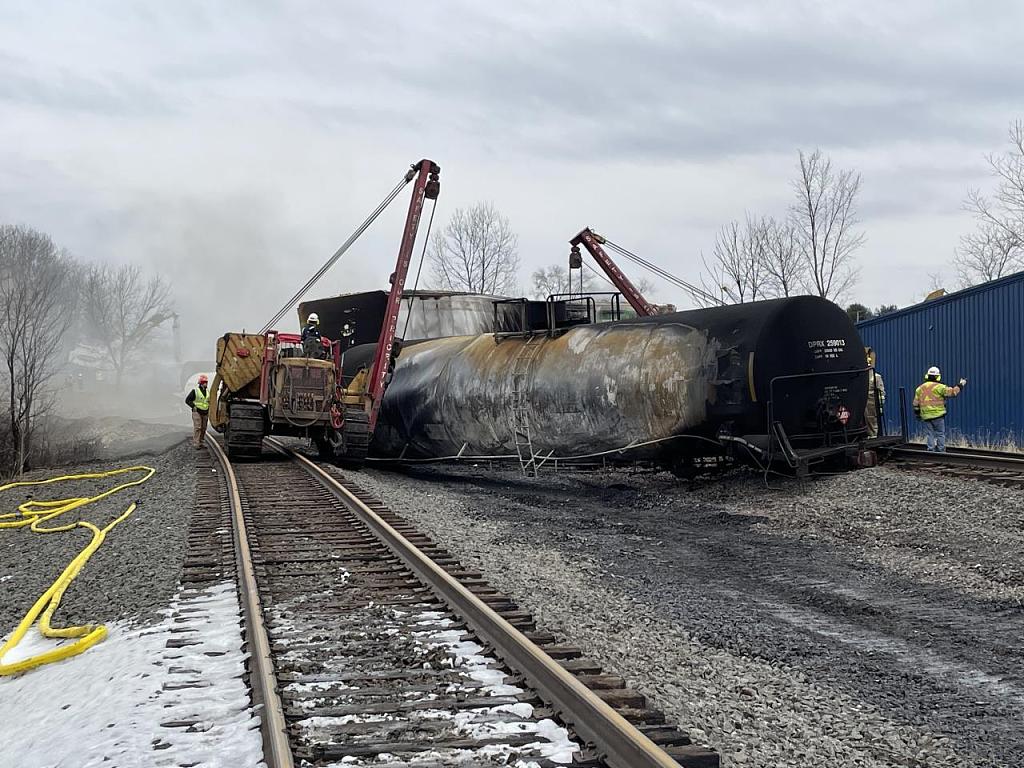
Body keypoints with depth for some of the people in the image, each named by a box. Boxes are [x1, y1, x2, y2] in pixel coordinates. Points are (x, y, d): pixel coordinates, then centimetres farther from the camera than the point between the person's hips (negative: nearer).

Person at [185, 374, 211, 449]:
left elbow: (209, 400, 29)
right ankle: (195, 443, -11)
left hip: (205, 413, 6)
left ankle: (200, 442, 16)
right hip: (197, 412, -6)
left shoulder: (207, 392, 13)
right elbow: (187, 400, -4)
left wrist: (209, 407, 11)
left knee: (203, 428, 7)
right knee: (197, 428, -11)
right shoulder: (195, 391, -6)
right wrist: (194, 406, -13)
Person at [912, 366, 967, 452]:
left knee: (930, 435, 7)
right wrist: (960, 385, 5)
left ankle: (931, 450, 4)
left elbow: (916, 404, 12)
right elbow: (952, 392, -8)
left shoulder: (920, 388, 9)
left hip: (926, 416, 4)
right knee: (940, 434, 5)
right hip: (938, 415, -4)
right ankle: (941, 452, 5)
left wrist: (917, 414, 21)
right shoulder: (939, 387, -7)